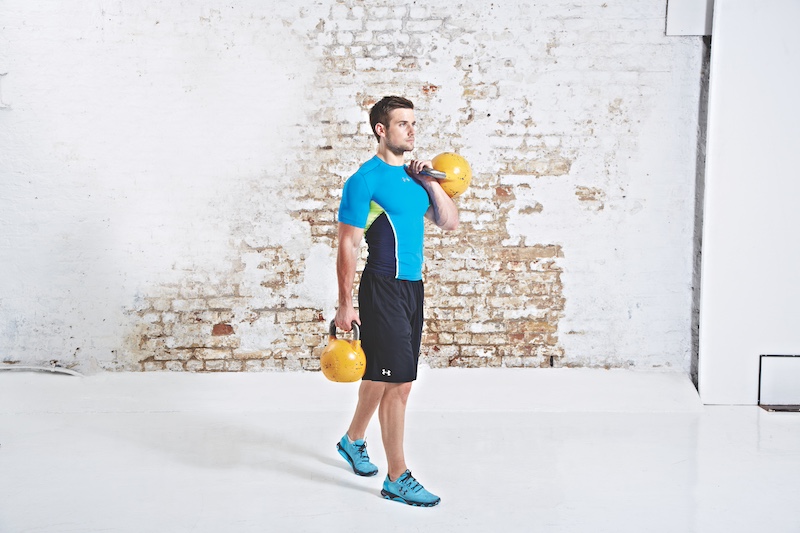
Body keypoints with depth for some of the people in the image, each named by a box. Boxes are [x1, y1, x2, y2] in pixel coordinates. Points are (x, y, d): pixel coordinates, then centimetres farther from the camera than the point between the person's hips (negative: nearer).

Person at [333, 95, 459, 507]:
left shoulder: (413, 174, 12)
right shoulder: (365, 180, -11)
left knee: (379, 375, 20)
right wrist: (345, 305, -14)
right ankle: (397, 479, 3)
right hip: (383, 290, -8)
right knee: (398, 382, -7)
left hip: (412, 288, 8)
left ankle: (353, 441, 41)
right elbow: (348, 245, -12)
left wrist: (430, 182, -1)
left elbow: (449, 223, 12)